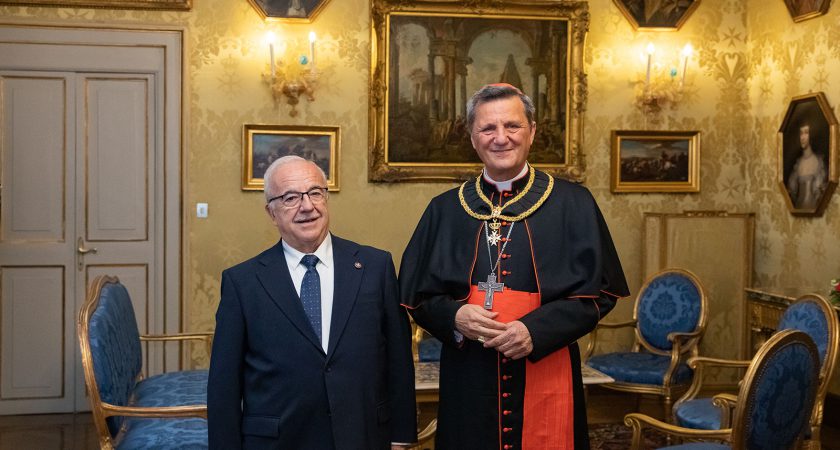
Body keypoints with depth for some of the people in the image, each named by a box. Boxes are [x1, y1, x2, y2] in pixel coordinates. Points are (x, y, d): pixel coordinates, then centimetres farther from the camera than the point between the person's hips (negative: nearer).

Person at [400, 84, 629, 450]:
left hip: (545, 380, -1)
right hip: (468, 383, 2)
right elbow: (417, 295, 8)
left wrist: (537, 329, -16)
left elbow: (600, 290, -2)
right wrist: (454, 316, -13)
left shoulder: (572, 204, 1)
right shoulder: (444, 211, 7)